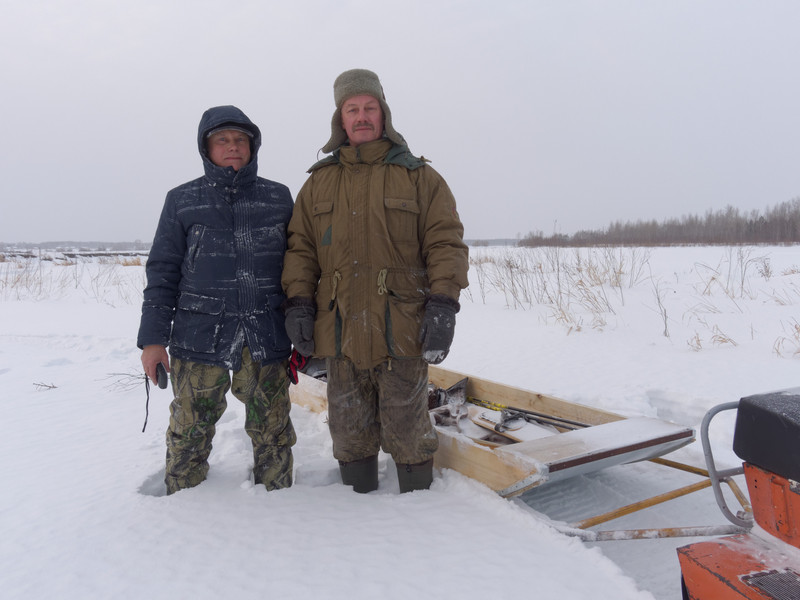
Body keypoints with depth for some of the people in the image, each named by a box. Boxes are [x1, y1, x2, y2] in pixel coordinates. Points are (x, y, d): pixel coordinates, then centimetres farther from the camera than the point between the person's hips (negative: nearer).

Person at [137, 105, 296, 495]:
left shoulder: (278, 197, 10)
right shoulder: (182, 200, 8)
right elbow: (162, 272, 6)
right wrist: (153, 338, 0)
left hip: (267, 342, 1)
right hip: (199, 340, 0)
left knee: (273, 433, 7)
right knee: (189, 433, 6)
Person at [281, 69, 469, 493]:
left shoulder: (418, 177, 5)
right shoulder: (319, 182, 14)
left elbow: (446, 243, -1)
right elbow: (300, 246, 13)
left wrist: (442, 306, -12)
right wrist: (298, 302, 1)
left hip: (402, 331, -3)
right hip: (338, 331, 3)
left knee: (407, 430, 6)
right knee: (349, 432, 14)